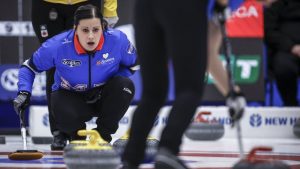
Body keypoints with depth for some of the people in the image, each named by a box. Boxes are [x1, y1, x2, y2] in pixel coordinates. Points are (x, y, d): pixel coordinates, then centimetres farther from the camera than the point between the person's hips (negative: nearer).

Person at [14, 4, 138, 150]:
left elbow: (133, 65, -2)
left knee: (125, 85, -30)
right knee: (62, 111, -36)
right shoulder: (57, 45, -24)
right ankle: (77, 135, 6)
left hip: (103, 97, 1)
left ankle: (103, 135, -5)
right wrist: (24, 93, -23)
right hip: (71, 97, -1)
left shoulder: (118, 40, -23)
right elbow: (29, 67, -7)